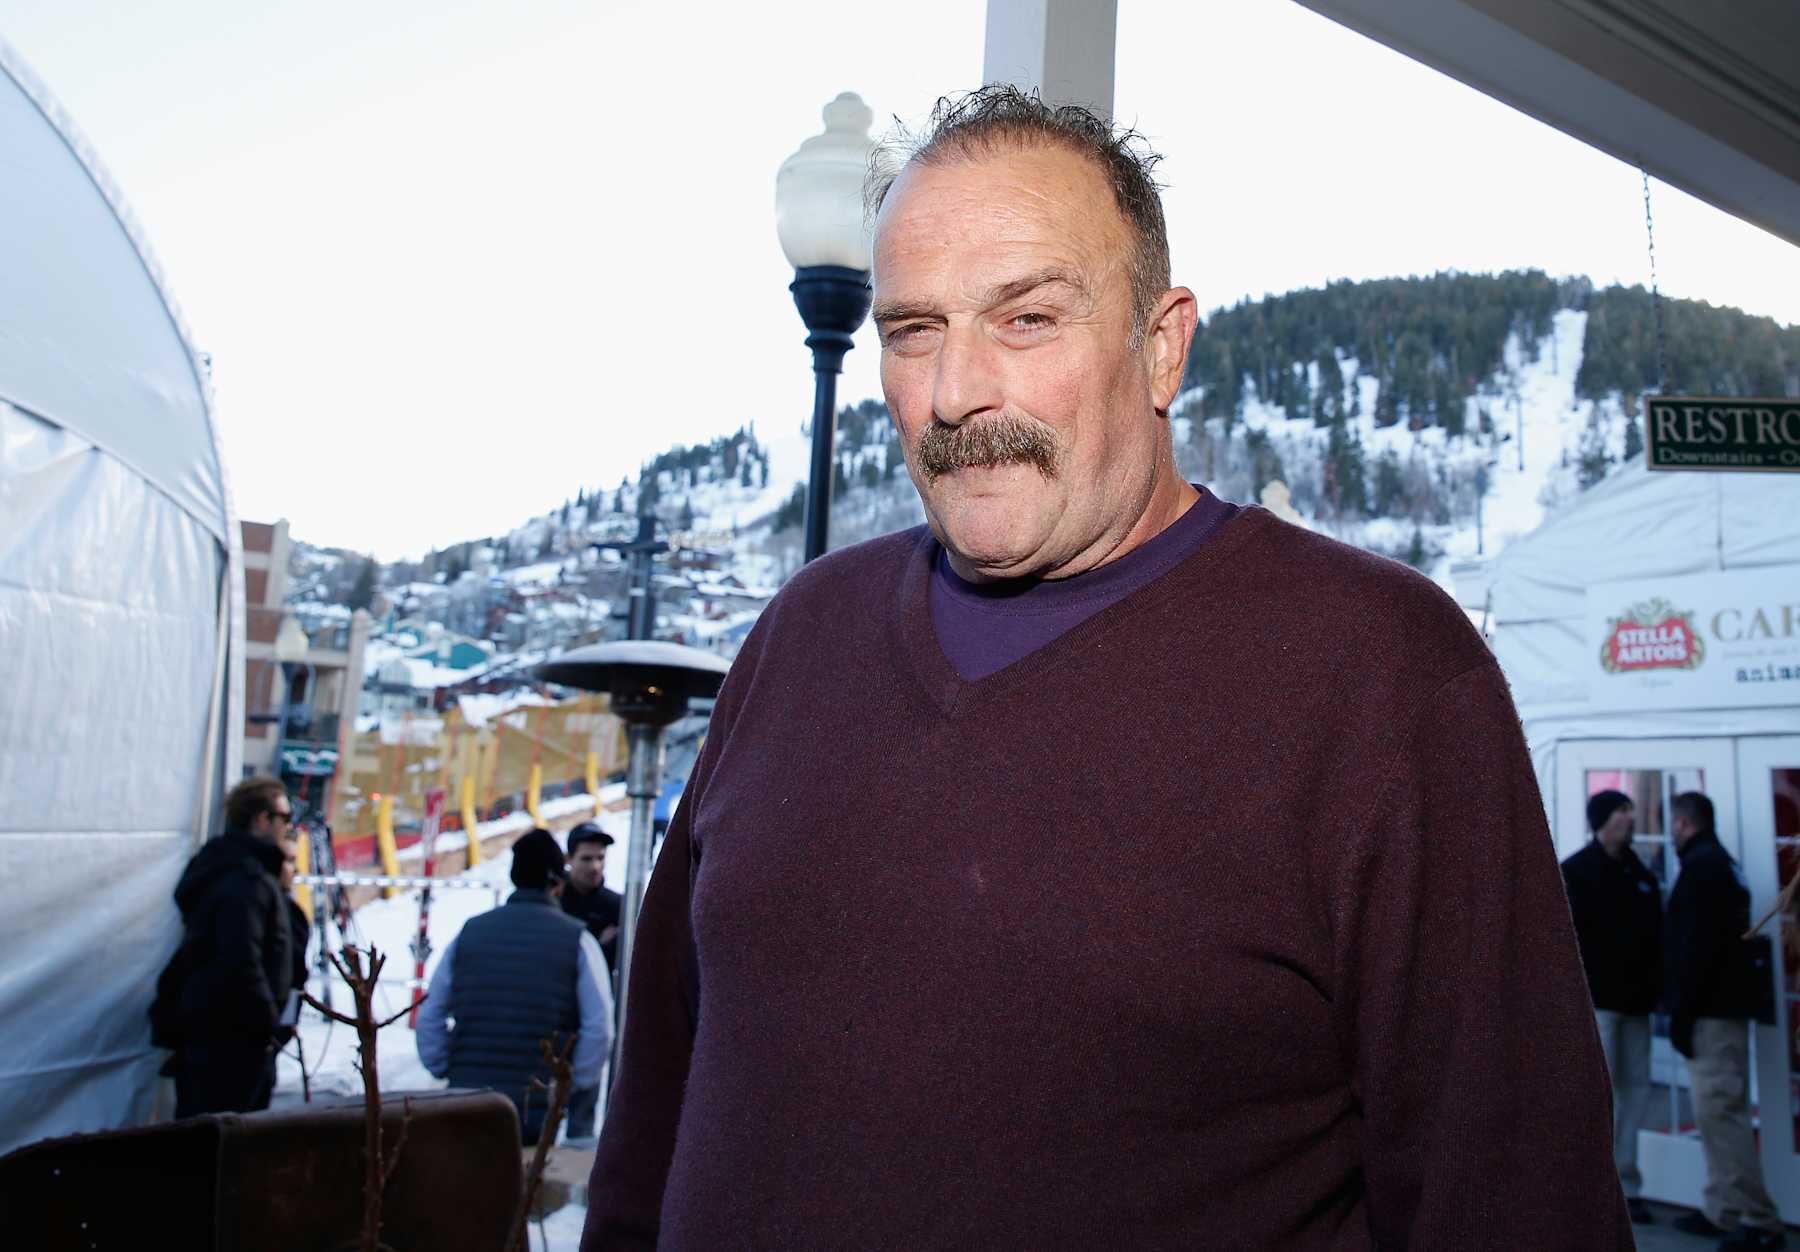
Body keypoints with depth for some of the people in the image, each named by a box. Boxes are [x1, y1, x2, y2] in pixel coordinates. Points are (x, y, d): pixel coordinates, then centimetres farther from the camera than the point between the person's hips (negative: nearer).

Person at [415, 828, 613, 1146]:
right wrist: (571, 1086, 2)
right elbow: (599, 1028, -9)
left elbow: (430, 1018, 9)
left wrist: (444, 1071, 15)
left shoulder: (470, 932, 8)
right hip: (539, 1112, -2)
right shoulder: (577, 940, -2)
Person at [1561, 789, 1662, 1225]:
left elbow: (1655, 935, 16)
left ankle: (1626, 1188, 15)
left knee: (1635, 1089, 8)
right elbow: (1568, 938, -10)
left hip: (1635, 1000, 7)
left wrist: (1654, 987, 5)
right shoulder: (1576, 872, -4)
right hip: (1595, 998, -6)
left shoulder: (1640, 873, 15)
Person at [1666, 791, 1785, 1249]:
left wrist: (1681, 1013, -17)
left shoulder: (1700, 867, -13)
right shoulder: (1723, 863, 17)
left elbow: (1696, 947, -20)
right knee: (1721, 1112, 12)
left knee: (1718, 1112, -9)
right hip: (1725, 1005, 10)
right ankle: (1722, 1210, 17)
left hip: (1709, 1010, -10)